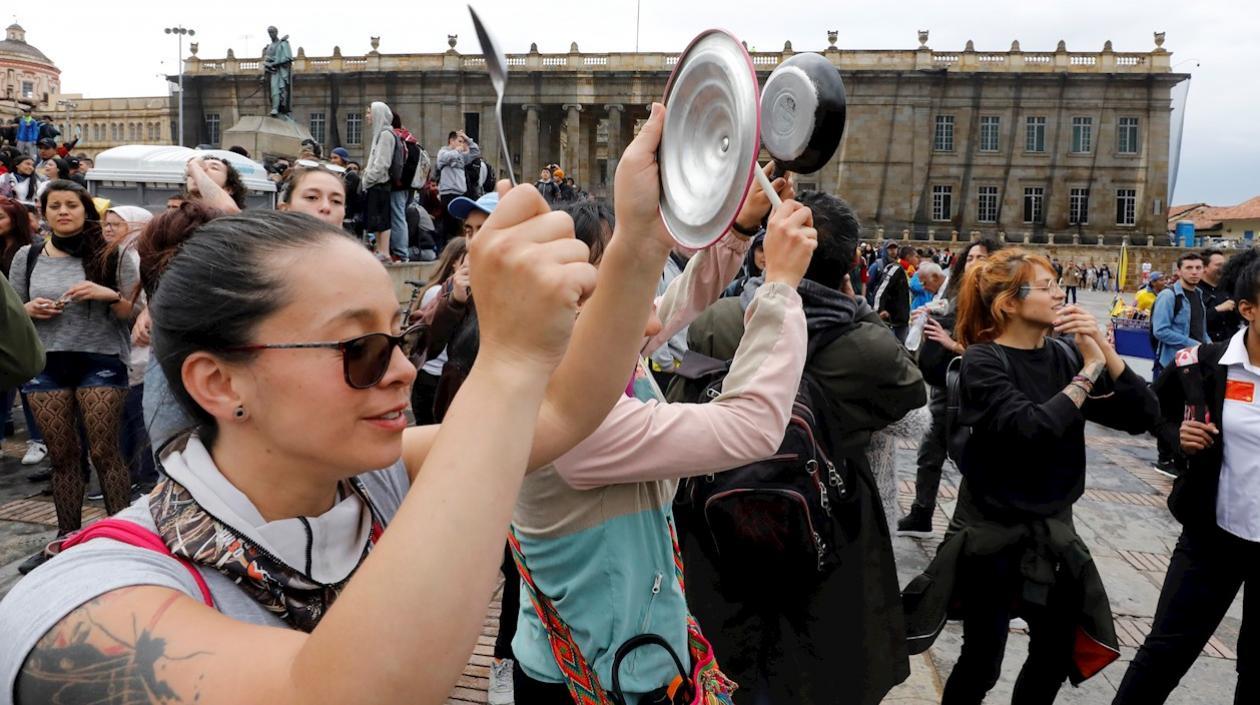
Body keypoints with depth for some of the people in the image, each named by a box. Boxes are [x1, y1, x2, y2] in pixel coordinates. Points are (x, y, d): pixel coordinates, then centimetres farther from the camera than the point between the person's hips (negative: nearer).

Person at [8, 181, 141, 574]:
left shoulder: (112, 256, 0)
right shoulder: (27, 257, 9)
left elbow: (133, 314, 1)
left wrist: (108, 295, -18)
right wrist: (29, 309, -6)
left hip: (99, 362, -3)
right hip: (46, 364, 3)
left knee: (103, 453, -4)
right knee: (62, 457, 7)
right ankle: (66, 539, 17)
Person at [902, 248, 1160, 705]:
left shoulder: (1065, 353, 0)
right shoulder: (982, 362, -15)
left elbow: (1143, 416, -3)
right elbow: (1031, 428, -29)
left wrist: (1104, 350, -13)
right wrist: (1089, 371, -19)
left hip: (1052, 527, 6)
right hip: (992, 530, -5)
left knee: (1056, 655, 17)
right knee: (982, 659, 5)